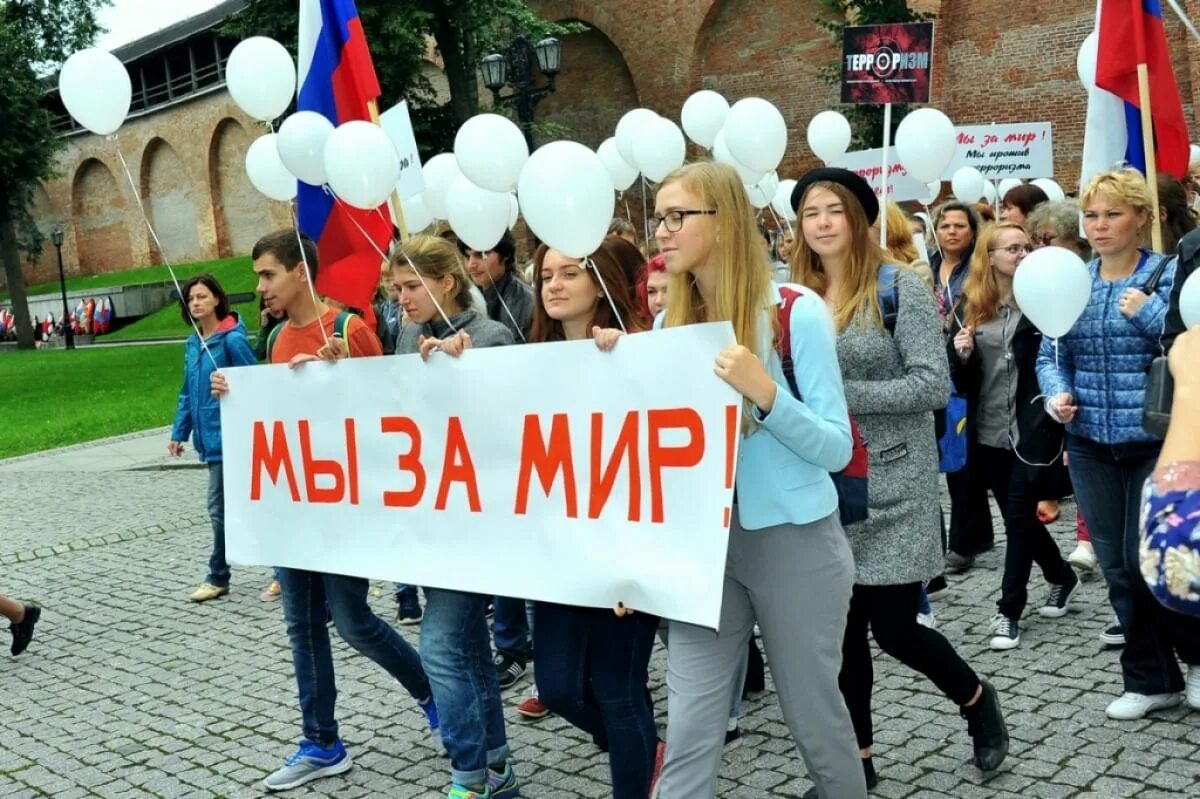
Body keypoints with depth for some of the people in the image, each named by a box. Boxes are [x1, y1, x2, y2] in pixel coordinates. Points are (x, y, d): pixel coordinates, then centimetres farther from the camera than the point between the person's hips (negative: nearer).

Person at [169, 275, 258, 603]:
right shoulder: (193, 343, 11)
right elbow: (187, 393, 16)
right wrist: (179, 433, 13)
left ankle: (218, 578, 11)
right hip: (209, 438, 8)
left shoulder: (233, 339, -12)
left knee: (220, 508, -3)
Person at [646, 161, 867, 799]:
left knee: (813, 714, 12)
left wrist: (764, 392, -25)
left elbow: (836, 448, -13)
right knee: (689, 732, 2)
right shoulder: (670, 323, 5)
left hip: (793, 540, -4)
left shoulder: (796, 311, -10)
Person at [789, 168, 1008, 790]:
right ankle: (856, 757, 24)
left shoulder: (899, 286, -8)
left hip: (892, 481, -4)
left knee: (893, 627, 0)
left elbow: (934, 385, -14)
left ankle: (977, 699, 30)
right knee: (843, 626, 9)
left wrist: (842, 394, -20)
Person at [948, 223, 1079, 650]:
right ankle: (1062, 577, 41)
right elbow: (961, 380, 7)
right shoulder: (969, 308, 5)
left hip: (1032, 430, -4)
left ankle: (1008, 610, 11)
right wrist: (961, 354, -12)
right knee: (1017, 517, 16)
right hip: (988, 433, 4)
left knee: (1018, 518, -1)